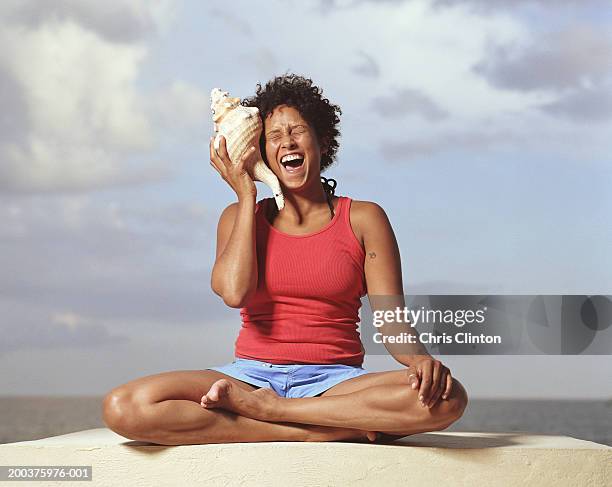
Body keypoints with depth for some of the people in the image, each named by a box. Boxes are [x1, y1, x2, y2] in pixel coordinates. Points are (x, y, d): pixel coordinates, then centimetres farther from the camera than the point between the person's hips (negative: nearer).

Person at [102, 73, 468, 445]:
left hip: (334, 382, -1)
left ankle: (264, 408, -21)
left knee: (446, 397, -33)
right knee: (123, 408, -27)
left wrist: (421, 358, -24)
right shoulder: (240, 216, 13)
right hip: (252, 373, 1)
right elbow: (234, 292, -9)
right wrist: (246, 195, 2)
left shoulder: (363, 219, 9)